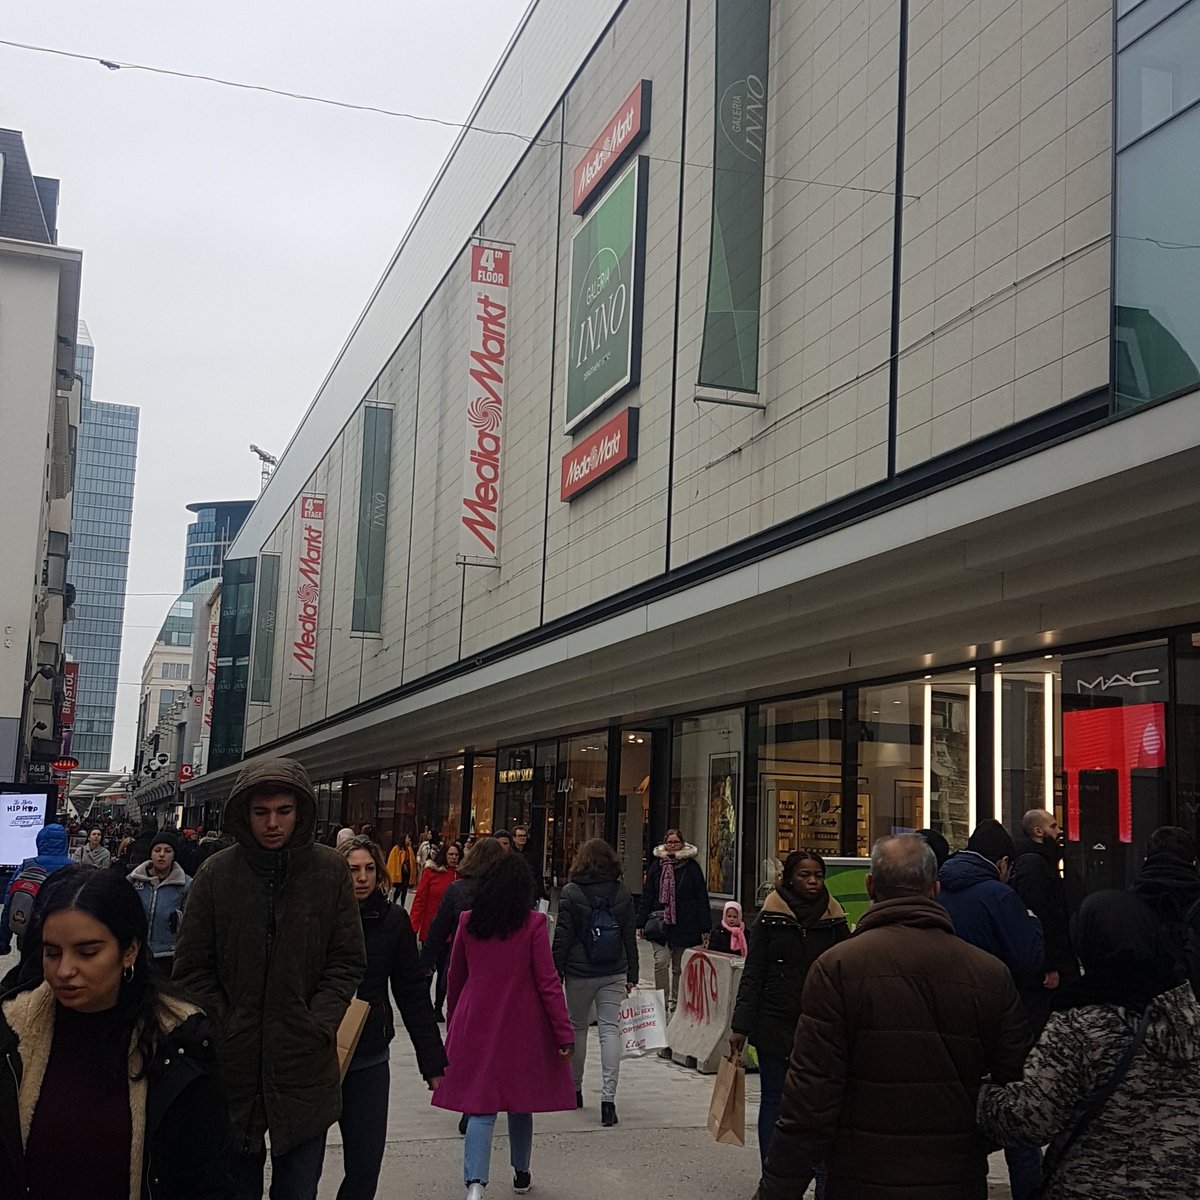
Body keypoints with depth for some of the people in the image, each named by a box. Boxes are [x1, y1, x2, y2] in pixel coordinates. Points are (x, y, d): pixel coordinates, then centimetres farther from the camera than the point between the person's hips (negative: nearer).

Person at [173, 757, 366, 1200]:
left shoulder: (330, 871, -2)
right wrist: (222, 1029, -5)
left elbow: (347, 962, 2)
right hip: (232, 1064, 0)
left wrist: (319, 1024, -8)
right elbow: (193, 968, 2)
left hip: (305, 1064, 0)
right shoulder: (216, 873, -3)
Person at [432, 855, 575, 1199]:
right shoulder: (532, 924, -8)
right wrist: (565, 1034, -6)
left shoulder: (467, 922, 0)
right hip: (523, 1028, -1)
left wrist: (454, 1020, 26)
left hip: (476, 1026, 1)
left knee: (480, 1108, 0)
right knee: (521, 1103, 17)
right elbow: (548, 982, -9)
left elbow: (456, 977, 11)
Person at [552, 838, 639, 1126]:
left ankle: (575, 1089, 27)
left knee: (577, 1027, 14)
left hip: (579, 973, -2)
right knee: (610, 1029, -1)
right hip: (614, 973, 2)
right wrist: (631, 975, 12)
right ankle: (608, 1097, -10)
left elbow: (562, 937, -7)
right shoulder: (622, 893, 3)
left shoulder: (571, 893, -7)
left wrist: (555, 972, 0)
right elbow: (630, 937, 6)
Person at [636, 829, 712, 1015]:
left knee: (679, 965, 8)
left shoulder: (692, 867, 1)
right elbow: (647, 895, 8)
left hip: (685, 924, -1)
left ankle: (675, 1000, 21)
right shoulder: (657, 866, 6)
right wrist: (641, 923, 2)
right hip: (661, 923, 1)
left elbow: (701, 898, 0)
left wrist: (704, 927, -4)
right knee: (661, 962, -10)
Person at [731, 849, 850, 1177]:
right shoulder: (770, 919, -1)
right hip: (775, 1024, 0)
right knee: (774, 1102, 9)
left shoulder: (834, 920, 2)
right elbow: (752, 975, 1)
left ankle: (824, 1179, 6)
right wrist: (740, 1026, -3)